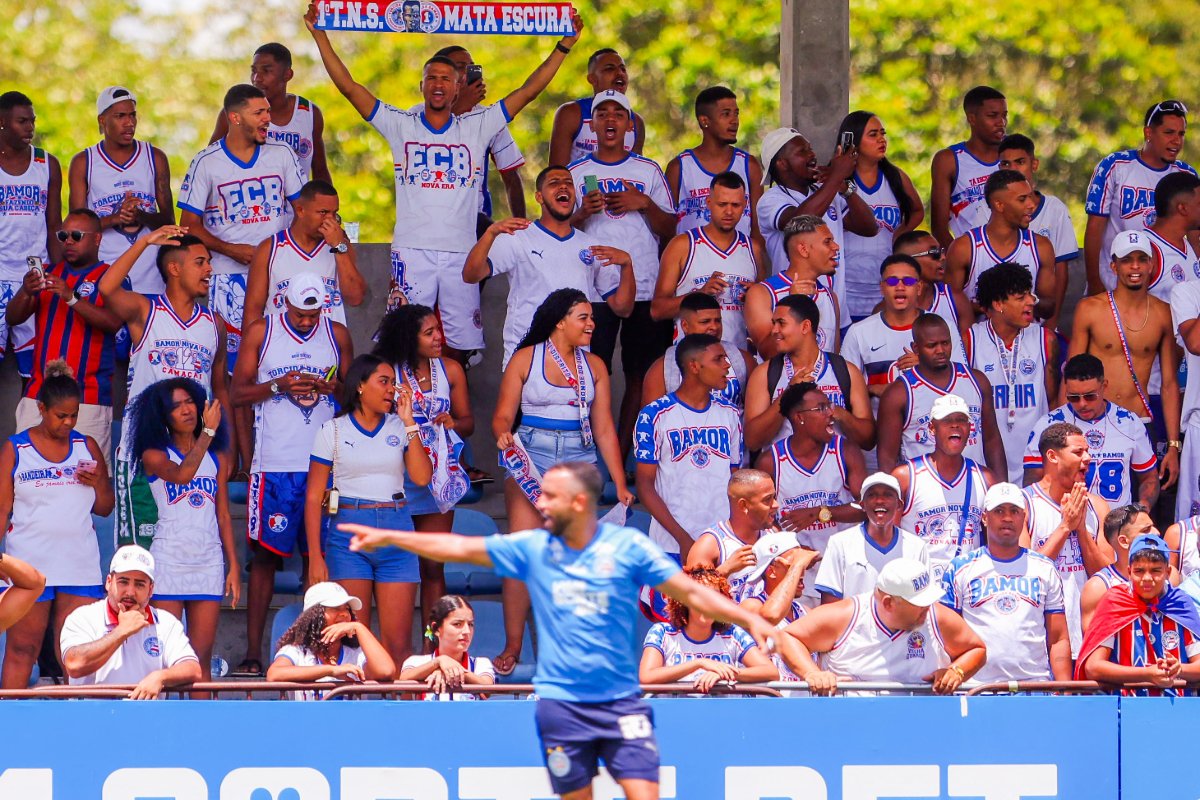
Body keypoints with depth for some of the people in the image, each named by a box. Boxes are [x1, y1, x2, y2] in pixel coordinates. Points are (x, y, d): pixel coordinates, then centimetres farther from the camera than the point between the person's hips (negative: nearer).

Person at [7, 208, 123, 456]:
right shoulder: (47, 273, 17)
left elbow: (113, 322, -13)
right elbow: (12, 318, 11)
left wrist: (71, 297, -24)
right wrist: (26, 293, -10)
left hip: (89, 397, -4)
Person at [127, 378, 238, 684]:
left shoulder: (217, 458, 12)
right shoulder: (154, 456, 0)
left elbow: (223, 516, 13)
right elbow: (181, 474, -23)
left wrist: (233, 566, 8)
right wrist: (208, 432, -21)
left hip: (209, 563, 3)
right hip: (168, 562, -3)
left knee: (202, 658, 2)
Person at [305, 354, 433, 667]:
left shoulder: (400, 428, 10)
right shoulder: (334, 430, 5)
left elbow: (422, 477, -5)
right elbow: (314, 497, 3)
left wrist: (408, 422, -4)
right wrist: (316, 556, -4)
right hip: (348, 534, -2)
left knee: (398, 643, -4)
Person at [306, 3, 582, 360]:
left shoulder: (477, 127, 10)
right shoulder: (401, 126, 8)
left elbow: (528, 91, 9)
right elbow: (349, 87, 5)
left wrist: (563, 47, 5)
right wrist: (320, 37, -1)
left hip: (461, 253, 1)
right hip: (412, 251, -1)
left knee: (460, 344, 3)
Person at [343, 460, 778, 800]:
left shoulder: (627, 546, -3)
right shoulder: (533, 548, 4)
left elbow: (690, 592, -2)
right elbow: (460, 548, 9)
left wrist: (750, 619, -13)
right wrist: (387, 538, 9)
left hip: (621, 702, -2)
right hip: (561, 703, 2)